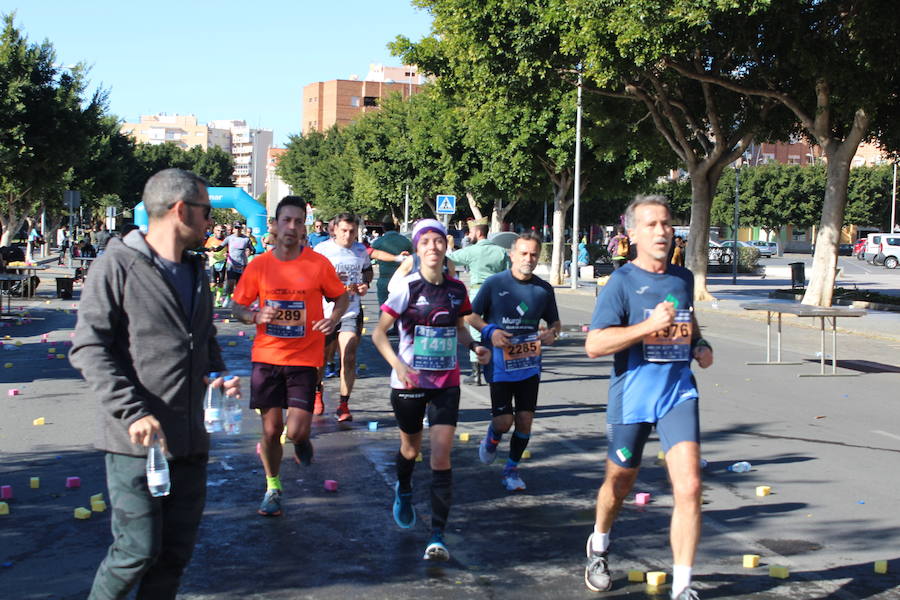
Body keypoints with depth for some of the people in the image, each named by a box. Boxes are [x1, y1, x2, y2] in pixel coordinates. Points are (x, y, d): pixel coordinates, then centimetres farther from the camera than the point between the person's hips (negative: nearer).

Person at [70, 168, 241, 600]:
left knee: (176, 551, 9)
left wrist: (218, 376, 8)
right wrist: (133, 413, -20)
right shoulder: (118, 264, -7)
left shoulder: (194, 272, 17)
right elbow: (88, 349, -12)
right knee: (139, 550, -6)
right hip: (137, 439, -7)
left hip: (190, 440, 7)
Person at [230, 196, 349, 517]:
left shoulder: (319, 264, -4)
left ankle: (302, 439, 30)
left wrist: (333, 318, -12)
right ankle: (273, 487, 28)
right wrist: (255, 316, -15)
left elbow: (342, 296, 9)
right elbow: (237, 306, 7)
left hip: (304, 359, -1)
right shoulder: (258, 265, -1)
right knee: (271, 430, 5)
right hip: (267, 357, 1)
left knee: (296, 431, -9)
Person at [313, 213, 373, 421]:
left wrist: (365, 284, 3)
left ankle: (343, 405, -3)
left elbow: (367, 270, 24)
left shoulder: (361, 250, 5)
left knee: (349, 358, -11)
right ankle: (317, 392, 40)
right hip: (325, 312, -1)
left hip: (351, 313, 1)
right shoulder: (321, 250, -6)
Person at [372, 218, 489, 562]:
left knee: (441, 456, -9)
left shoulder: (456, 289, 0)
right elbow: (379, 332, -9)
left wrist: (474, 346, -3)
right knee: (411, 448, 18)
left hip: (446, 382, 2)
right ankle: (403, 491, 53)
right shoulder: (407, 287, -11)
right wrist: (397, 365, -23)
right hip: (410, 381, -1)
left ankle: (437, 536, -8)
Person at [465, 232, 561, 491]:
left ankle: (512, 469, 21)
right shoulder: (494, 283, -5)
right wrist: (489, 331, -16)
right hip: (500, 362, -3)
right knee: (503, 421, -7)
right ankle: (492, 438, 31)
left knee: (525, 419, 2)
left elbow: (555, 322, 16)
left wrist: (553, 332, -8)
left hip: (529, 363, 3)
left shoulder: (544, 289, 4)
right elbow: (471, 315, 2)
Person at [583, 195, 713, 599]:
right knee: (619, 485, 15)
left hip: (679, 394, 3)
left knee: (689, 486, -13)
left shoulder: (684, 278, 9)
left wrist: (701, 346, 11)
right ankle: (599, 547, 46)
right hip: (631, 397, -3)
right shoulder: (622, 282, -7)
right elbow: (594, 345, -16)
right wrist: (649, 325, -24)